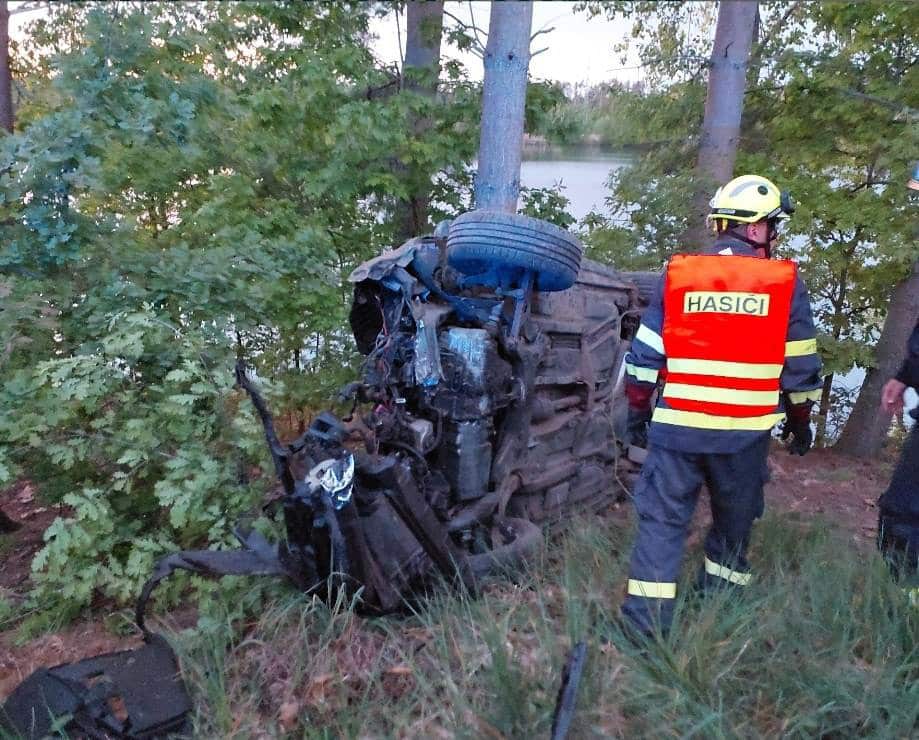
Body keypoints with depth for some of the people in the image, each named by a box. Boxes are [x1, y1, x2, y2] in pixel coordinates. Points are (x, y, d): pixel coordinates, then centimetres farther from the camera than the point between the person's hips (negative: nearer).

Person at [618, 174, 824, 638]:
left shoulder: (677, 273, 0)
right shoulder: (785, 282, -1)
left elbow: (645, 353, 2)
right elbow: (800, 366, 4)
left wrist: (638, 408, 12)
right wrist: (800, 421, 17)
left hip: (678, 425, 0)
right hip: (746, 431, 1)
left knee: (662, 518, 6)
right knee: (735, 522, 19)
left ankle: (645, 622, 5)